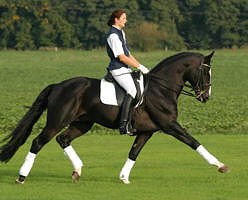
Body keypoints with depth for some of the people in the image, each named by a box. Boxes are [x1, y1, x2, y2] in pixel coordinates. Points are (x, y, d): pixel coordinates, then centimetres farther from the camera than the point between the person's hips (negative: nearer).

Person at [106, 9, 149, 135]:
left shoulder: (121, 33, 19)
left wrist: (141, 67, 14)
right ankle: (124, 125, -36)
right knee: (132, 90, -29)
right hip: (118, 69, -11)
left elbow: (128, 55, 22)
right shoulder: (113, 35, -13)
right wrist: (140, 67, -15)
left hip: (125, 68, 11)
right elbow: (122, 57, -18)